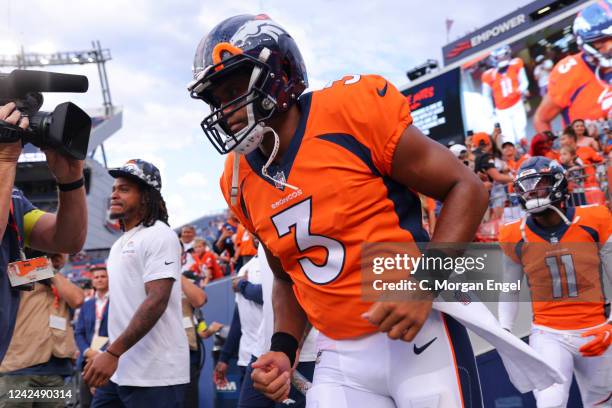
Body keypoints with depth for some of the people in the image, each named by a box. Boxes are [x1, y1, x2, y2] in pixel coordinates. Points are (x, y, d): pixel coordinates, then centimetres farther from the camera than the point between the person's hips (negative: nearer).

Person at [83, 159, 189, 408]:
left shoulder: (159, 236, -9)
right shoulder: (119, 245, 18)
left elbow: (156, 301, -19)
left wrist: (112, 353, -23)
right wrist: (108, 354, 16)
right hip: (117, 371, 8)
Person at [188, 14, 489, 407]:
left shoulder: (351, 111, -12)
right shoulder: (241, 183, 5)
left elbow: (466, 189, -9)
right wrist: (283, 349, 2)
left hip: (418, 334, -4)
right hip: (341, 359, 5)